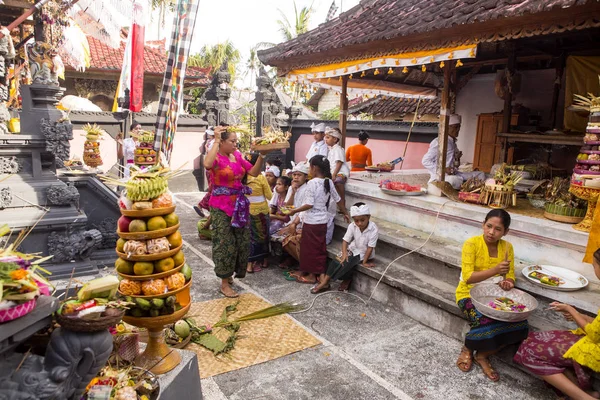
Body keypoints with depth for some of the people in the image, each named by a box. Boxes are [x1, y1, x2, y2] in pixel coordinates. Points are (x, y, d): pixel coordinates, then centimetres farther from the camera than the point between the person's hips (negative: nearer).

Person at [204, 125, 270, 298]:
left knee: (242, 241, 12)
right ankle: (224, 283, 13)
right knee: (225, 243, 0)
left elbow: (254, 172, 7)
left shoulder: (238, 156, 7)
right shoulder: (216, 157, -12)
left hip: (239, 204, 7)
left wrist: (261, 156, -7)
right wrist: (216, 140, -29)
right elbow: (207, 164, -36)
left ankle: (229, 272, 34)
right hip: (221, 205, -7)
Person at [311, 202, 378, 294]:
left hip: (363, 253, -4)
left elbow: (370, 247, -20)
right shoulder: (352, 226, -15)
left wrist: (364, 262, -17)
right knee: (336, 261, -15)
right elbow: (345, 241, -11)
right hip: (352, 249, 4)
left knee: (347, 264, -22)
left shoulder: (373, 229, -26)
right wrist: (344, 253, -27)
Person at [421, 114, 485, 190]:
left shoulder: (453, 143, 17)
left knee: (481, 175, 2)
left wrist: (457, 158, 2)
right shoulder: (438, 142, -9)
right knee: (457, 180, -39)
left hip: (453, 174, 9)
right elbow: (425, 161, -15)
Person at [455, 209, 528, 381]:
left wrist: (507, 282, -19)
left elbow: (510, 276, 6)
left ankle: (482, 355, 1)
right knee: (488, 323, -32)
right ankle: (467, 349, 3)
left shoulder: (507, 247, 1)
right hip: (470, 294, -5)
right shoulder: (472, 243, -15)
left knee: (518, 324, -20)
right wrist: (495, 270, -33)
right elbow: (468, 277, -21)